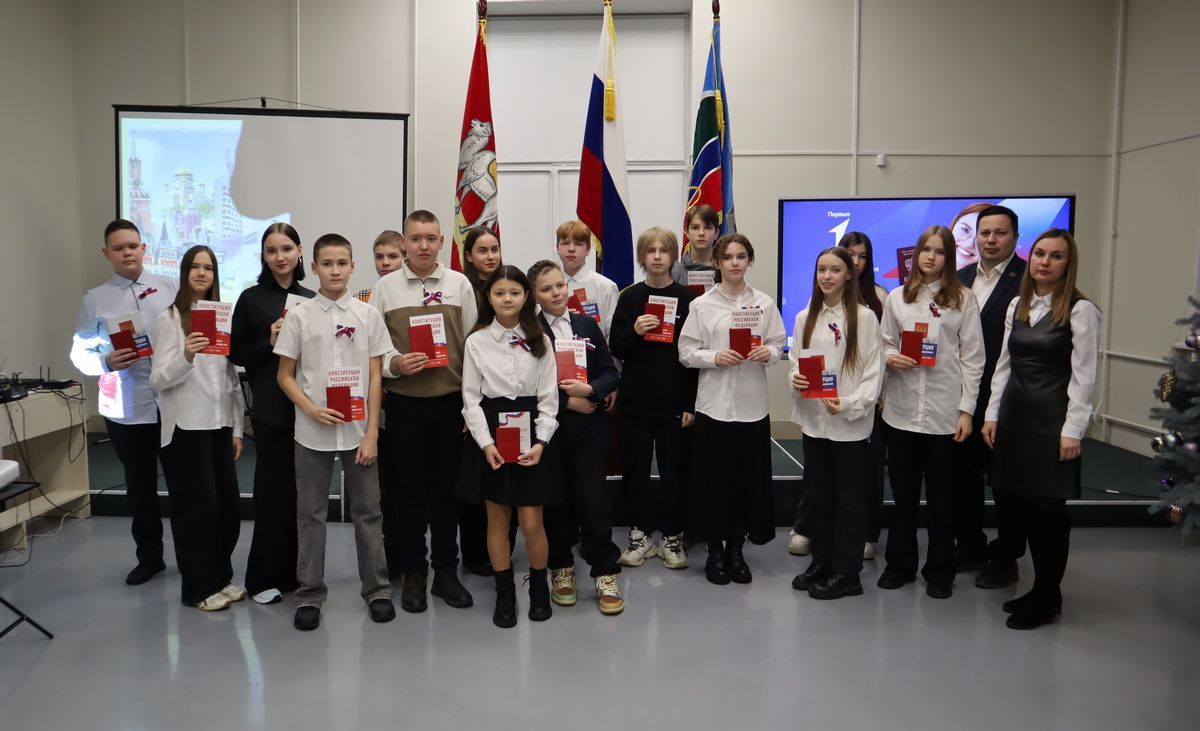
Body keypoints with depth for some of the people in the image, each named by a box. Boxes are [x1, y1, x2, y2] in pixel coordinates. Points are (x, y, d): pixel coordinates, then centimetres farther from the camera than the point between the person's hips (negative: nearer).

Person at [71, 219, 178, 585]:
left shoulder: (170, 287, 3)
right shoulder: (94, 300, 4)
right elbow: (80, 354, 3)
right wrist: (107, 363, -16)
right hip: (126, 410, 1)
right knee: (139, 485, 14)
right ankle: (149, 556, 30)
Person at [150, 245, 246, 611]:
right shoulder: (168, 318, -4)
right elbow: (158, 380, -11)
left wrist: (237, 428, 10)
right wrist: (186, 357, -30)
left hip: (219, 426, 5)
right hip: (185, 428, -5)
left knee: (228, 505, 8)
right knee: (196, 508, 1)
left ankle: (221, 577, 24)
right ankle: (199, 586, 14)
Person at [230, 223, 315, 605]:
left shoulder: (311, 299, 9)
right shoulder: (251, 298, 1)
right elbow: (236, 353, 0)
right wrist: (269, 342, -14)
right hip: (271, 408, -3)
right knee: (273, 489, 1)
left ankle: (296, 571, 21)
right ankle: (264, 577, 14)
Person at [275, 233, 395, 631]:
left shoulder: (368, 315, 0)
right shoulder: (299, 316, -1)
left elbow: (375, 378, 0)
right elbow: (285, 376, 3)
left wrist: (371, 433, -5)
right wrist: (311, 409, -14)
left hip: (359, 430, 0)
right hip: (313, 431, 0)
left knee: (367, 512, 9)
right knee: (310, 515, 9)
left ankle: (377, 589, 21)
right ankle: (310, 595, 21)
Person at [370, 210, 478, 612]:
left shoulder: (459, 284, 3)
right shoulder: (385, 287, 2)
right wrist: (394, 363, -17)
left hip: (451, 401, 1)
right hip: (404, 403, 0)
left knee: (447, 488, 9)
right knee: (410, 489, 7)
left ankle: (446, 570, 23)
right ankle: (414, 574, 21)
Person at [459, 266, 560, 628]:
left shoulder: (539, 341, 2)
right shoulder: (477, 342, 0)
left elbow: (549, 397, 1)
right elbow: (471, 398, -1)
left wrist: (540, 442, -10)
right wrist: (486, 443, -11)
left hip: (530, 434, 0)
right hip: (490, 434, 0)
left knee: (532, 522, 0)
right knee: (497, 519, 8)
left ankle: (539, 588, 24)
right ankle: (504, 594, 24)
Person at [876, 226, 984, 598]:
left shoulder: (963, 299, 0)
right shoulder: (897, 297, 8)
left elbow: (972, 359, -1)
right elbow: (885, 343, 12)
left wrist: (967, 409, -6)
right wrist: (890, 358, -12)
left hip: (944, 412, -2)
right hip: (901, 410, 2)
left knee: (941, 497, 8)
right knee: (903, 493, 11)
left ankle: (939, 571, 22)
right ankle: (900, 563, 25)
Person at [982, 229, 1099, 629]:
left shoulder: (1081, 310, -7)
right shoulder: (1017, 306, 11)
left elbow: (1083, 375, -10)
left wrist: (1073, 430, -14)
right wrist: (992, 414, 9)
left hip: (1053, 418, -6)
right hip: (1015, 414, 6)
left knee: (1050, 507, 1)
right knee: (1017, 501, 7)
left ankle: (1046, 598, 18)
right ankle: (1042, 590, 24)